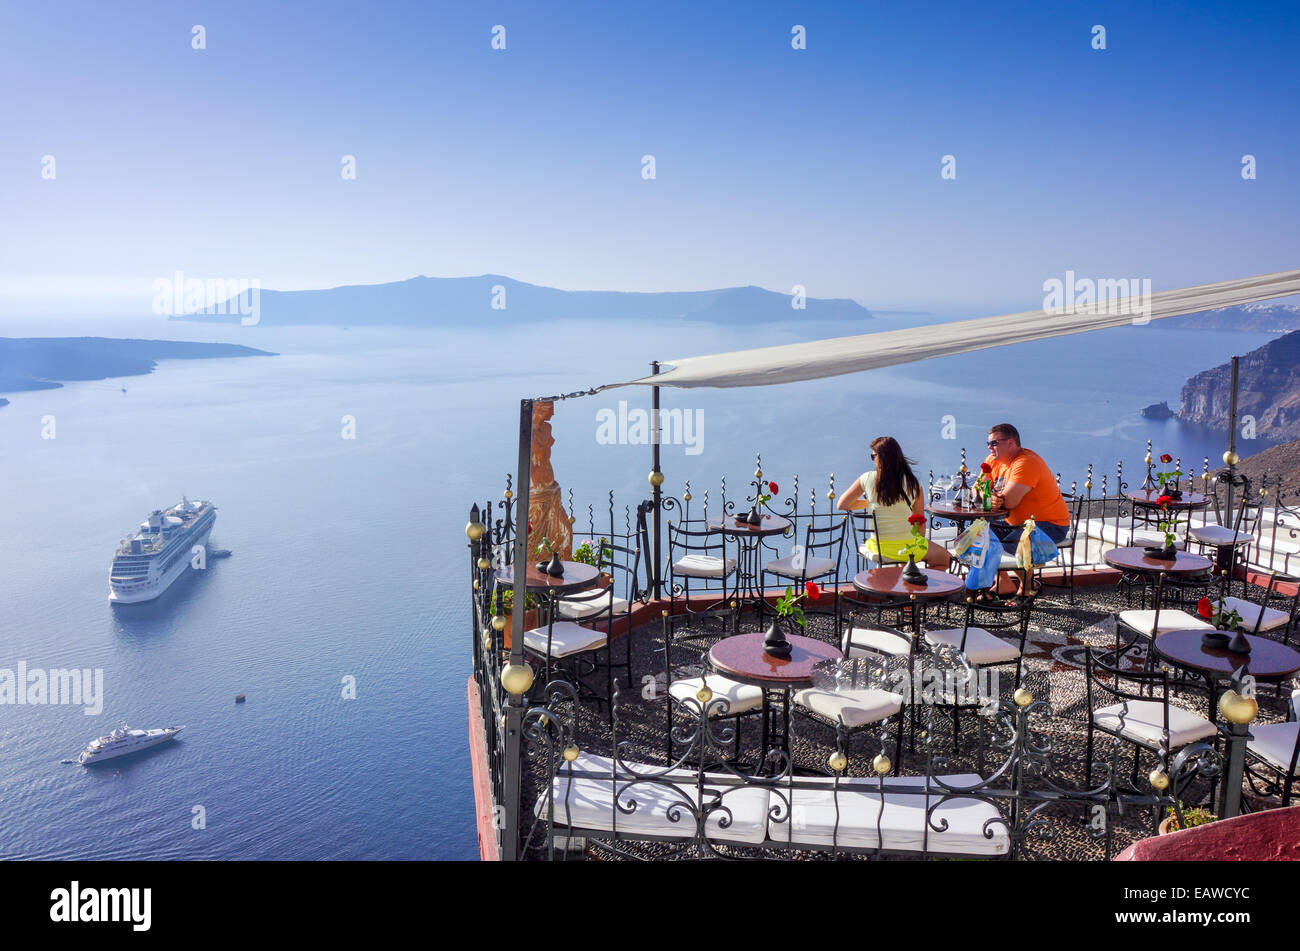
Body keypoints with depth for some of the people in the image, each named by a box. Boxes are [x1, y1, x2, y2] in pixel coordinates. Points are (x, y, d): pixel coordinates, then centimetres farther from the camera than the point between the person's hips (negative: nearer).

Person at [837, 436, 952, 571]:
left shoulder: (867, 479, -7)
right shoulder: (913, 482, -8)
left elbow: (841, 505, 3)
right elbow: (920, 520, 0)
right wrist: (921, 543, 17)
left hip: (878, 547, 3)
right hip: (908, 546, -3)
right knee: (945, 559, 21)